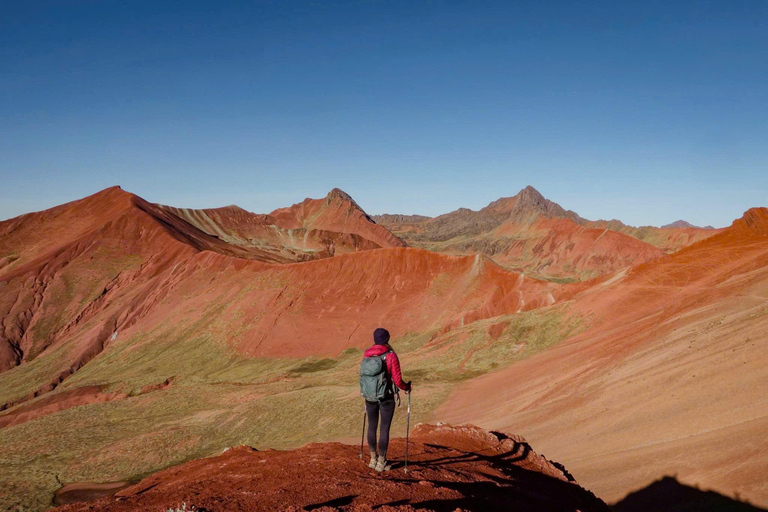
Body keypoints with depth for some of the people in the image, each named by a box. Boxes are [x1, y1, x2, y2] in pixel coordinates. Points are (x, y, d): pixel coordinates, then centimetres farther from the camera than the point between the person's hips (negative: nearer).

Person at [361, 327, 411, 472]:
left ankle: (373, 459, 32)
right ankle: (381, 462, 16)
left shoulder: (366, 355, -3)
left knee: (372, 427, 19)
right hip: (386, 398, -4)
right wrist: (407, 387, 6)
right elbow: (397, 380, -15)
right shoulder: (391, 356, -15)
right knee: (384, 429, 7)